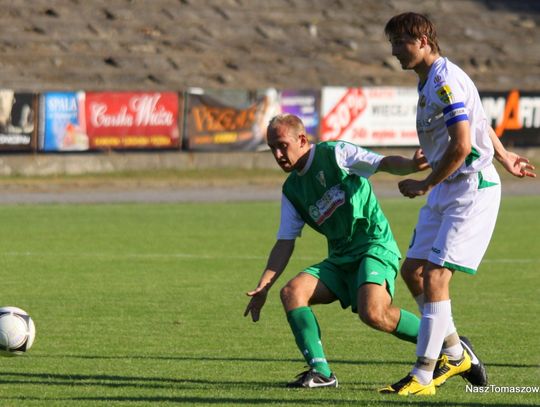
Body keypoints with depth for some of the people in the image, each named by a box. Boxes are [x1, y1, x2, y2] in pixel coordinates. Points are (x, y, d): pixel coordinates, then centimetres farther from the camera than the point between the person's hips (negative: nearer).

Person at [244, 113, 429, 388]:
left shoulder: (335, 154, -5)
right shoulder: (292, 190, 14)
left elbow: (384, 163, -15)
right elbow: (285, 242, 15)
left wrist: (411, 165, -38)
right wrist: (263, 287, 6)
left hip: (375, 245, -7)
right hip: (340, 259, 7)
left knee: (373, 313, -29)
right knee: (292, 292, -15)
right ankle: (320, 372, -17)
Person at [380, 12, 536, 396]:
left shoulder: (446, 82, -18)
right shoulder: (430, 80, 14)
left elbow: (461, 146, -25)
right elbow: (479, 119, 28)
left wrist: (425, 185, -13)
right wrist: (503, 156, 41)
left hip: (472, 188, -11)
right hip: (447, 191, 11)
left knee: (435, 275, -15)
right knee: (413, 269, 8)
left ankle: (423, 375, -13)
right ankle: (456, 354, 20)